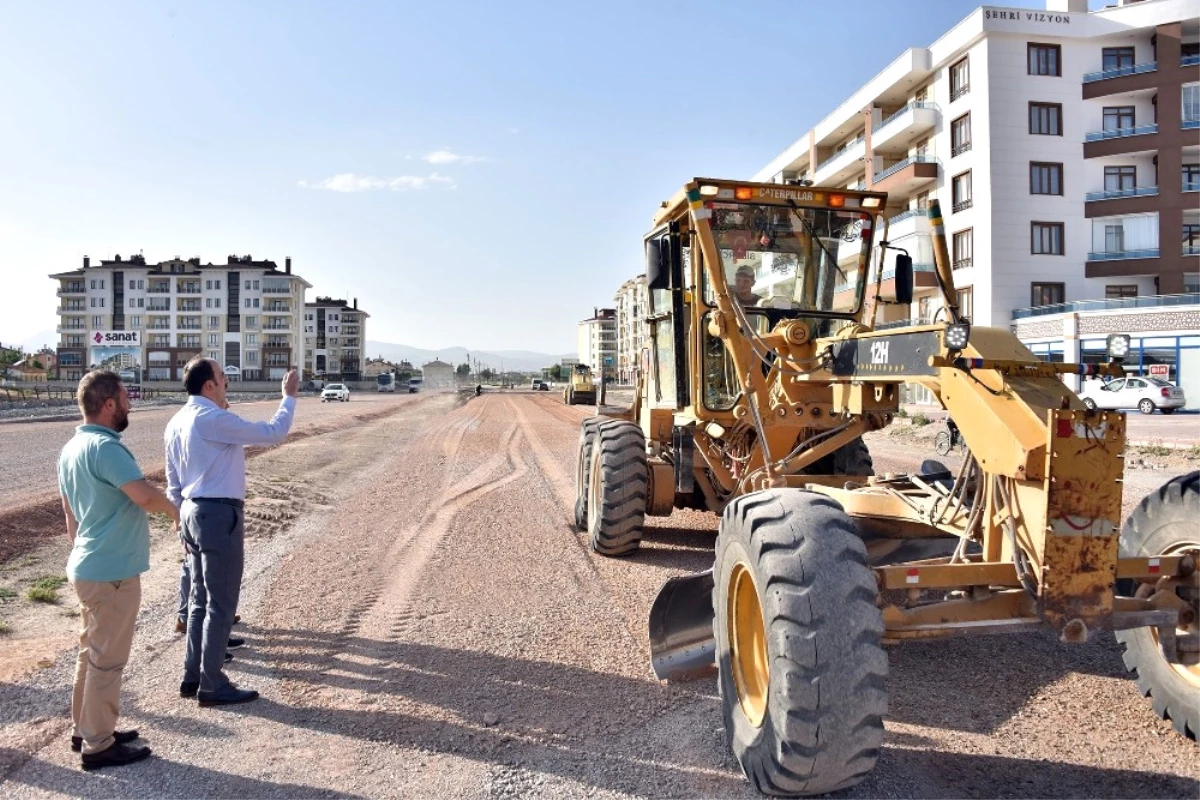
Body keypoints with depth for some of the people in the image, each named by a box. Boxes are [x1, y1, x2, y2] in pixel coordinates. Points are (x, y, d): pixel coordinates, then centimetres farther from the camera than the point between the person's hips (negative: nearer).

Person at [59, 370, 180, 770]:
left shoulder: (71, 448, 9)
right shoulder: (105, 447, -22)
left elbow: (70, 511, 17)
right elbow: (146, 496, -31)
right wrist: (174, 511, -11)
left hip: (88, 567, 10)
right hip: (112, 572, -10)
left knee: (92, 652, 20)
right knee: (107, 659, 2)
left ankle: (85, 729, 32)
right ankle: (98, 745, 13)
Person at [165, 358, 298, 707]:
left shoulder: (176, 423, 11)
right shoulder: (214, 419, -18)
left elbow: (173, 484, 16)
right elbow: (272, 433, -16)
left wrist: (185, 520, 22)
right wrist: (289, 396, -3)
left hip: (193, 512, 10)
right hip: (219, 514, -10)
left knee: (201, 599, 18)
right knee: (221, 603, 0)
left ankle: (193, 677, 26)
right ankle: (212, 686, 9)